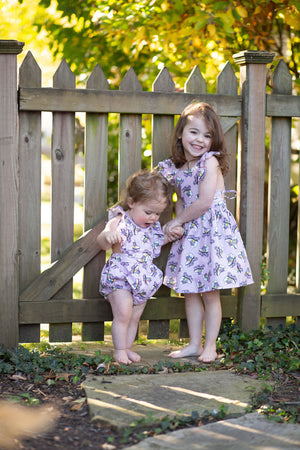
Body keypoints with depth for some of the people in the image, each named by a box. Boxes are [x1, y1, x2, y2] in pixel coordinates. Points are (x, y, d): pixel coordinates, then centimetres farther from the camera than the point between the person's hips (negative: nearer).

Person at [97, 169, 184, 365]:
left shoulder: (153, 226, 5)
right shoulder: (120, 222, -18)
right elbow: (102, 243, -32)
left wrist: (171, 236, 11)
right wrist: (108, 235, -54)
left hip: (144, 280, 7)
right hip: (120, 277, -7)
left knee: (135, 317, 12)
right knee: (123, 314, -10)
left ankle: (127, 348, 23)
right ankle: (119, 350, 2)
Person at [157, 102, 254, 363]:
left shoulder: (211, 162, -12)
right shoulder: (175, 168, 7)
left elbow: (204, 203, -18)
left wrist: (178, 221, -8)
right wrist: (178, 223, -7)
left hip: (214, 231, -6)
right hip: (190, 234, 7)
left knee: (210, 292, -1)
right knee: (190, 292, 10)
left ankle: (210, 346, 11)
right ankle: (194, 344, 21)